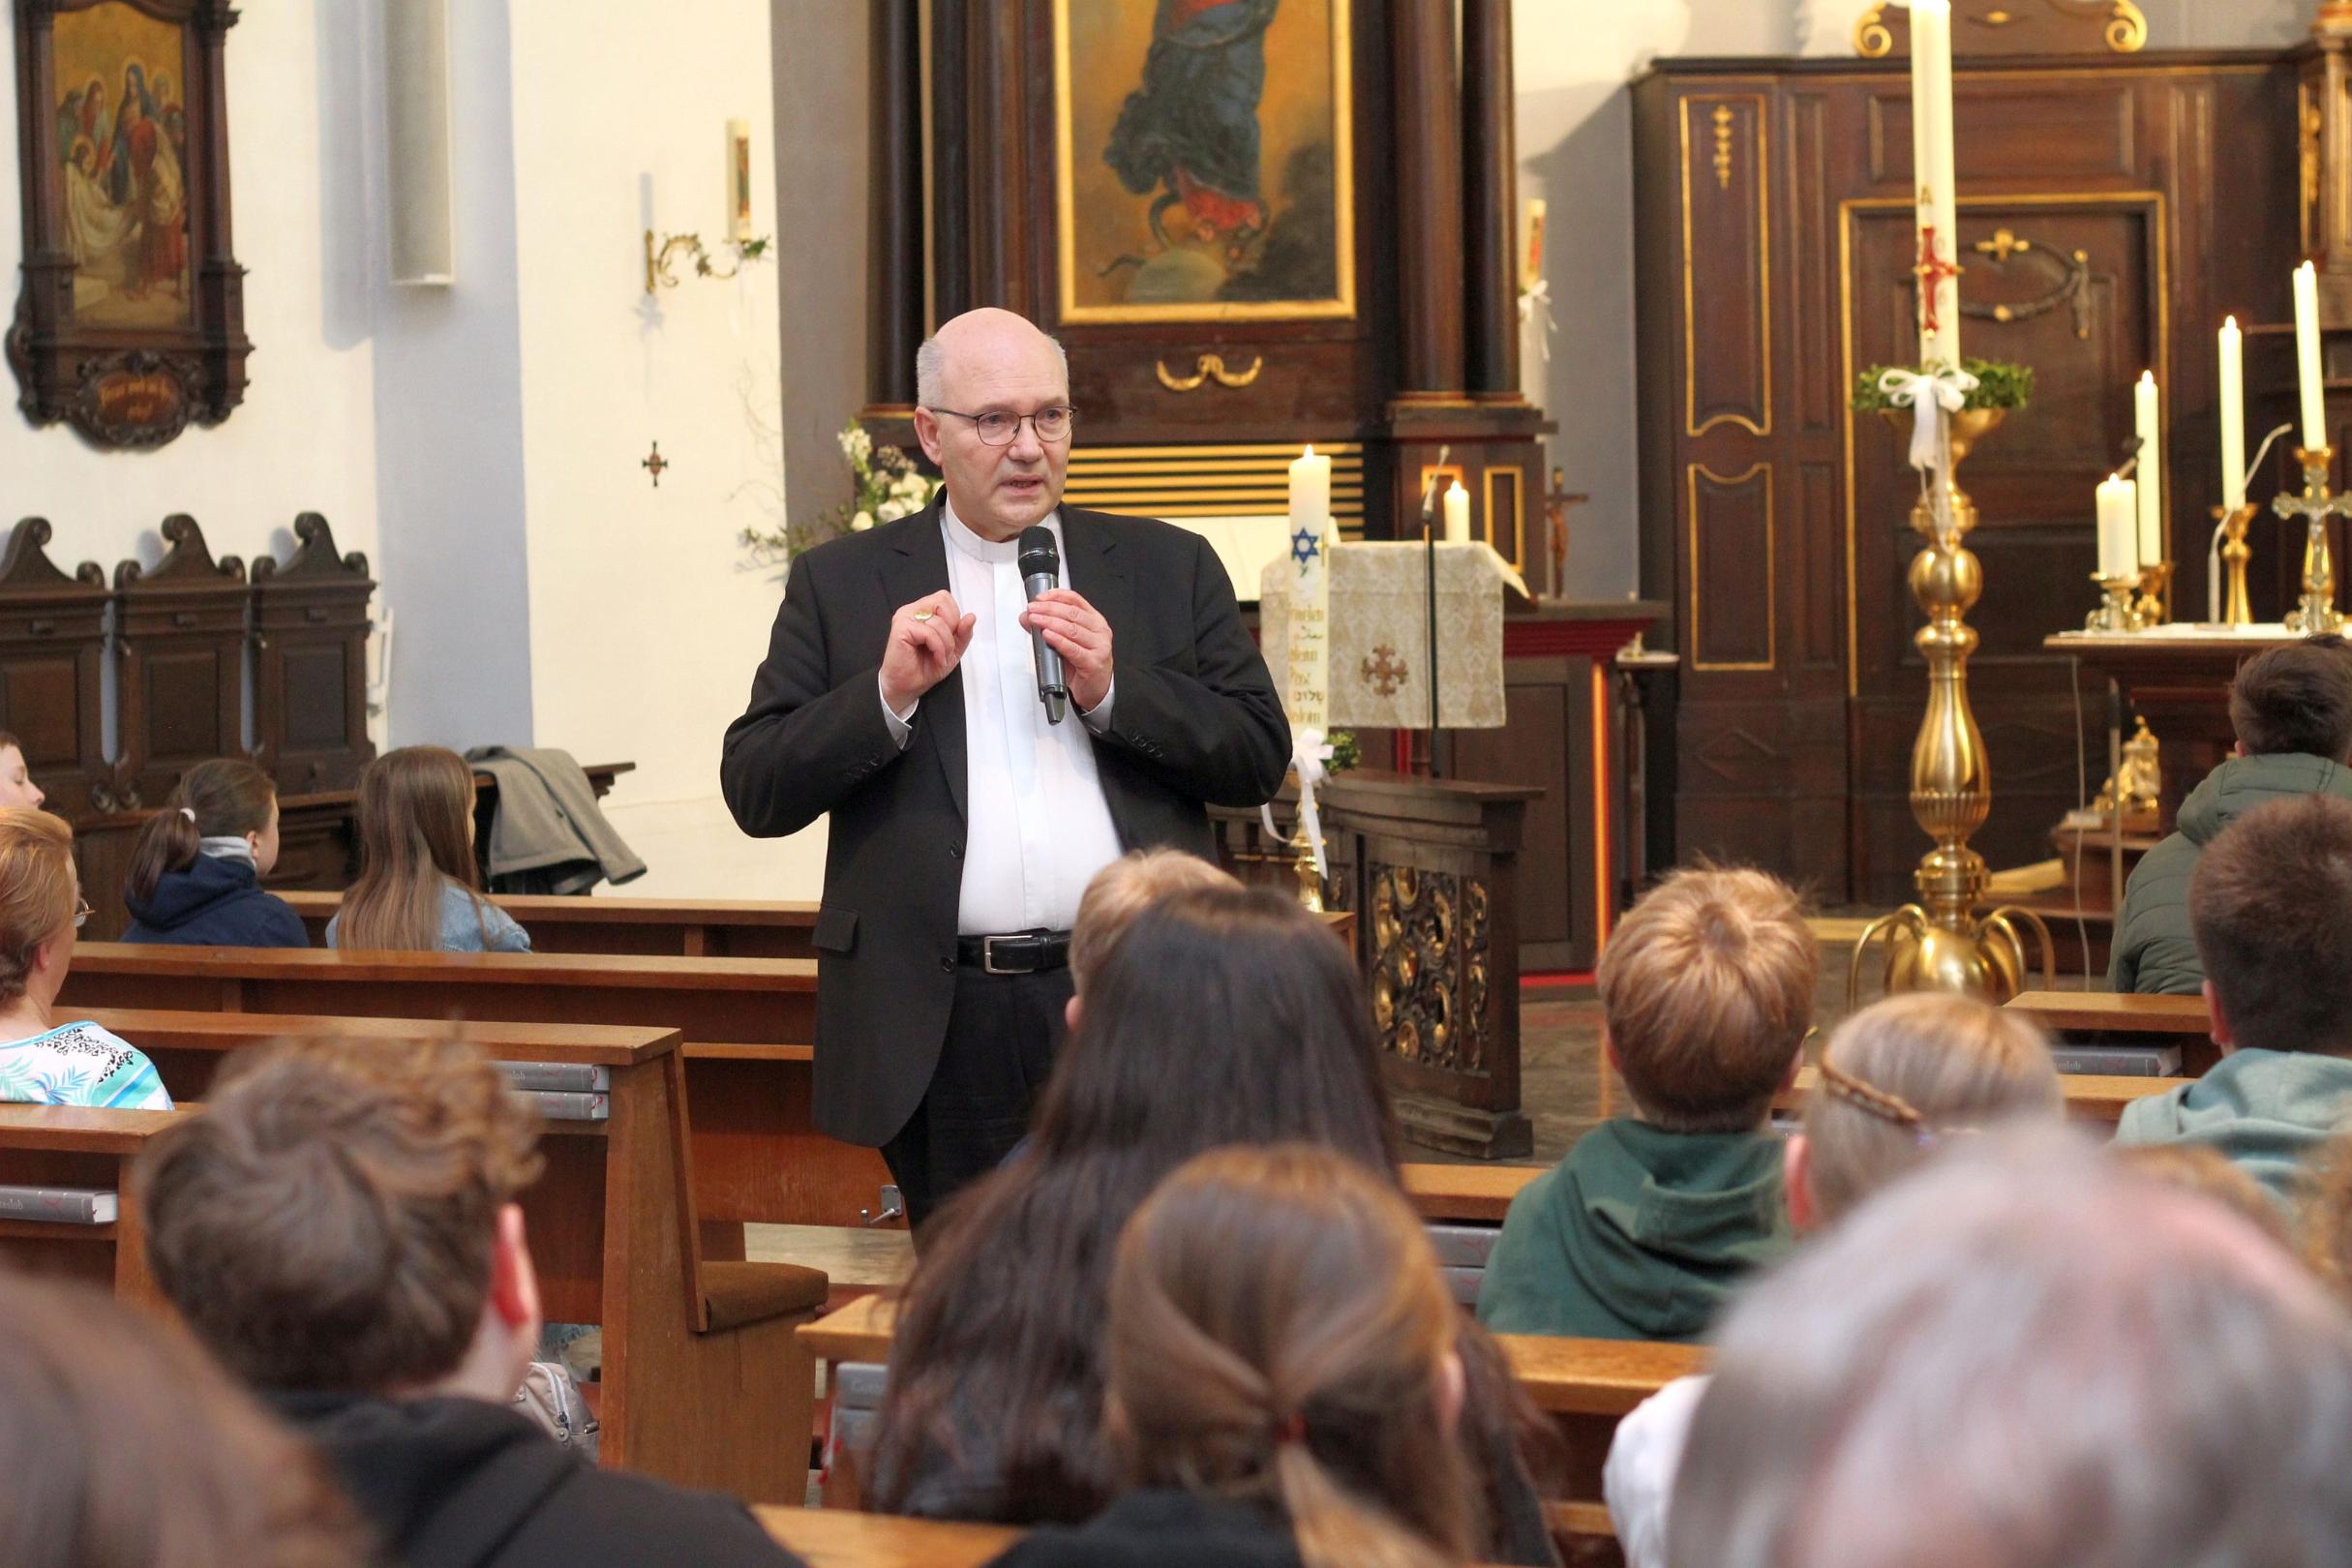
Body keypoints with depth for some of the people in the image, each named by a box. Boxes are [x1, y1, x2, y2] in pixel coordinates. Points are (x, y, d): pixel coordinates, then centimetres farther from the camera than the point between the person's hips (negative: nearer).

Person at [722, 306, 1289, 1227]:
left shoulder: (1169, 568, 12)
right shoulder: (842, 585, 9)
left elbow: (1261, 759, 7)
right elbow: (756, 793, 3)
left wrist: (1112, 691, -7)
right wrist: (888, 693, -11)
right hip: (946, 1026, 0)